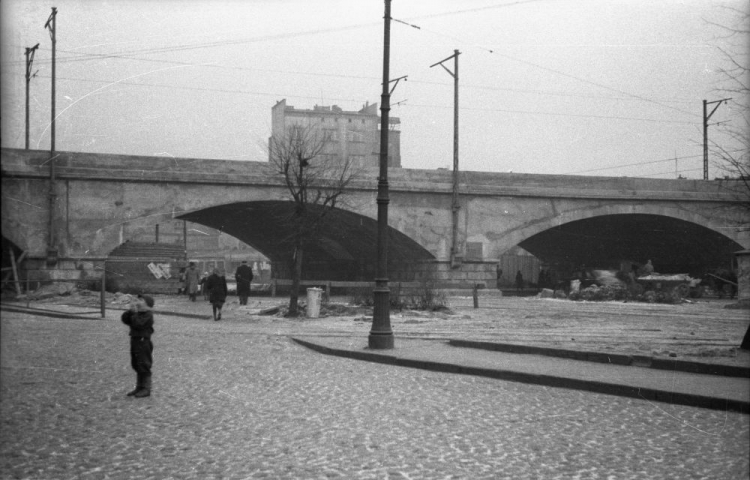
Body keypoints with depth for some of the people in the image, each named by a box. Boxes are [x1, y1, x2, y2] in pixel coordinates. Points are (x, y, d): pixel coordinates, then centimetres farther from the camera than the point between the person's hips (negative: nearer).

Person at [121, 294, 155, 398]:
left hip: (143, 342, -9)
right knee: (136, 366, 15)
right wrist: (130, 310, -5)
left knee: (144, 367, -3)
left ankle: (146, 389, 5)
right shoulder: (138, 313, 12)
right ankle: (139, 387, 24)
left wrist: (134, 312, -19)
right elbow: (124, 319, 6)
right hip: (135, 341, 9)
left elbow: (137, 324, -26)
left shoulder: (148, 315, -14)